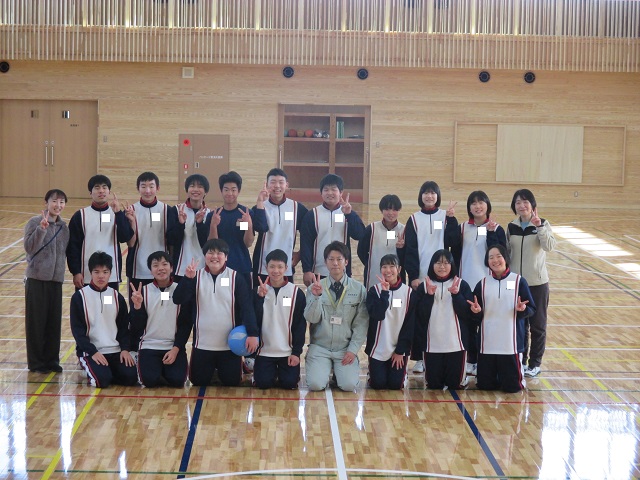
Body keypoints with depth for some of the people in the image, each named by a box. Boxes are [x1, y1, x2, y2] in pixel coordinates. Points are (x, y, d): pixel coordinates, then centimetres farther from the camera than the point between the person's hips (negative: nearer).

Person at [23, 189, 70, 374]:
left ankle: (51, 359, 19)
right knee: (36, 321, 2)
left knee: (54, 321, 7)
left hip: (56, 279, 4)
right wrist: (42, 228, -27)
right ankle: (35, 362, 12)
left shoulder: (64, 226, 8)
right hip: (36, 278, -4)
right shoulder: (34, 222, -7)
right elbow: (29, 247, -17)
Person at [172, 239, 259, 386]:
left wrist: (252, 334, -18)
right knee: (198, 381, 6)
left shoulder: (236, 277, -4)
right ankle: (211, 369, 38)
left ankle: (222, 369, 35)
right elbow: (178, 300, -7)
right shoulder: (196, 276, 1)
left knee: (232, 381, 3)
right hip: (202, 343, 2)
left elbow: (247, 306, -8)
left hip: (230, 343, -1)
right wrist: (187, 278, -22)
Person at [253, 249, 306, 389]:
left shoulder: (296, 293, -3)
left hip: (288, 351, 0)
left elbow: (300, 325, -1)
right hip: (265, 350, 1)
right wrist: (260, 297, -23)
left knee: (289, 383, -11)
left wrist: (297, 352, -5)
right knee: (263, 383, -12)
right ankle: (273, 371, 22)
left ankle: (281, 371, 23)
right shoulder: (259, 291, 0)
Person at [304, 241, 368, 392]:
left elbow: (361, 323, -2)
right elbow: (311, 318, -9)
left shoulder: (359, 289, -2)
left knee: (349, 385, -19)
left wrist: (353, 350, -9)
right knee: (315, 384, -19)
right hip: (320, 347, 0)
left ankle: (339, 370, 15)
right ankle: (326, 368, 15)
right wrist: (316, 297, -26)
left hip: (346, 348, 0)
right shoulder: (315, 287, -2)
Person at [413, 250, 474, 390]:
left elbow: (468, 314, -6)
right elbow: (420, 315, -4)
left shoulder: (462, 285, 1)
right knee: (433, 385, 5)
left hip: (456, 343, -1)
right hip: (431, 344, 1)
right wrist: (429, 295, -15)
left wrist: (456, 294, -18)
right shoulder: (423, 286, 4)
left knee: (455, 384, 3)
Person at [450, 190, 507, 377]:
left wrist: (491, 233, -19)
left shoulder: (496, 229, 0)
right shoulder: (462, 228, 7)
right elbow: (455, 254, 7)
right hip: (466, 284, 2)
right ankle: (471, 360, 17)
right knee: (468, 323, 7)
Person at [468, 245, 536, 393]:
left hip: (511, 344, -2)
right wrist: (476, 311, -13)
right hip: (487, 344, 2)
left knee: (512, 386, 1)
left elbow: (532, 309, 1)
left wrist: (522, 309, -21)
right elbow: (477, 317, 10)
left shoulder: (518, 281, 0)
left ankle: (519, 375, 33)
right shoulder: (482, 284, 7)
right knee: (484, 385, 6)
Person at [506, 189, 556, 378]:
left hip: (537, 282, -3)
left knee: (537, 324, 5)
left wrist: (539, 227, -30)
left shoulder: (543, 224, -5)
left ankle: (535, 362, 16)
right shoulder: (511, 227, 5)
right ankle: (520, 360, 22)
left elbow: (549, 246, -21)